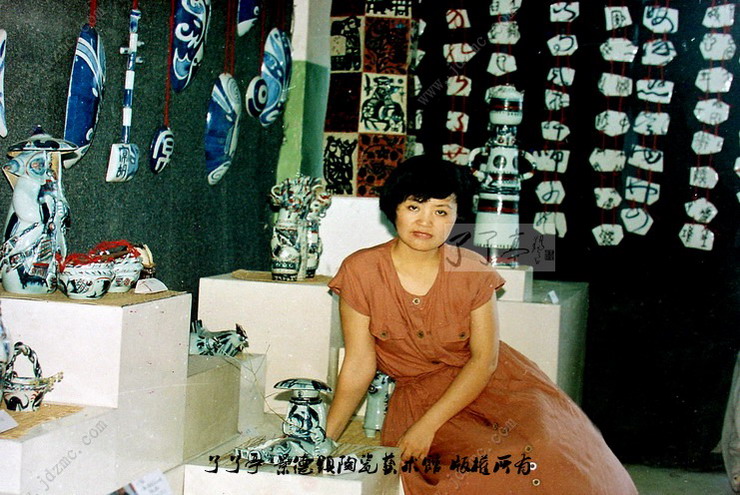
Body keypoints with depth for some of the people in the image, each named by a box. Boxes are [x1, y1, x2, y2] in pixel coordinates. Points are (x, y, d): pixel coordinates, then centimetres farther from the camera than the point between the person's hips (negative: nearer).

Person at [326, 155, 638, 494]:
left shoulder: (473, 272, -7)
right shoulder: (360, 271, -9)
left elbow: (484, 360, -8)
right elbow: (359, 364, -4)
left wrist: (426, 425, -17)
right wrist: (324, 439, -7)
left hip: (487, 384, 1)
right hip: (417, 396, -1)